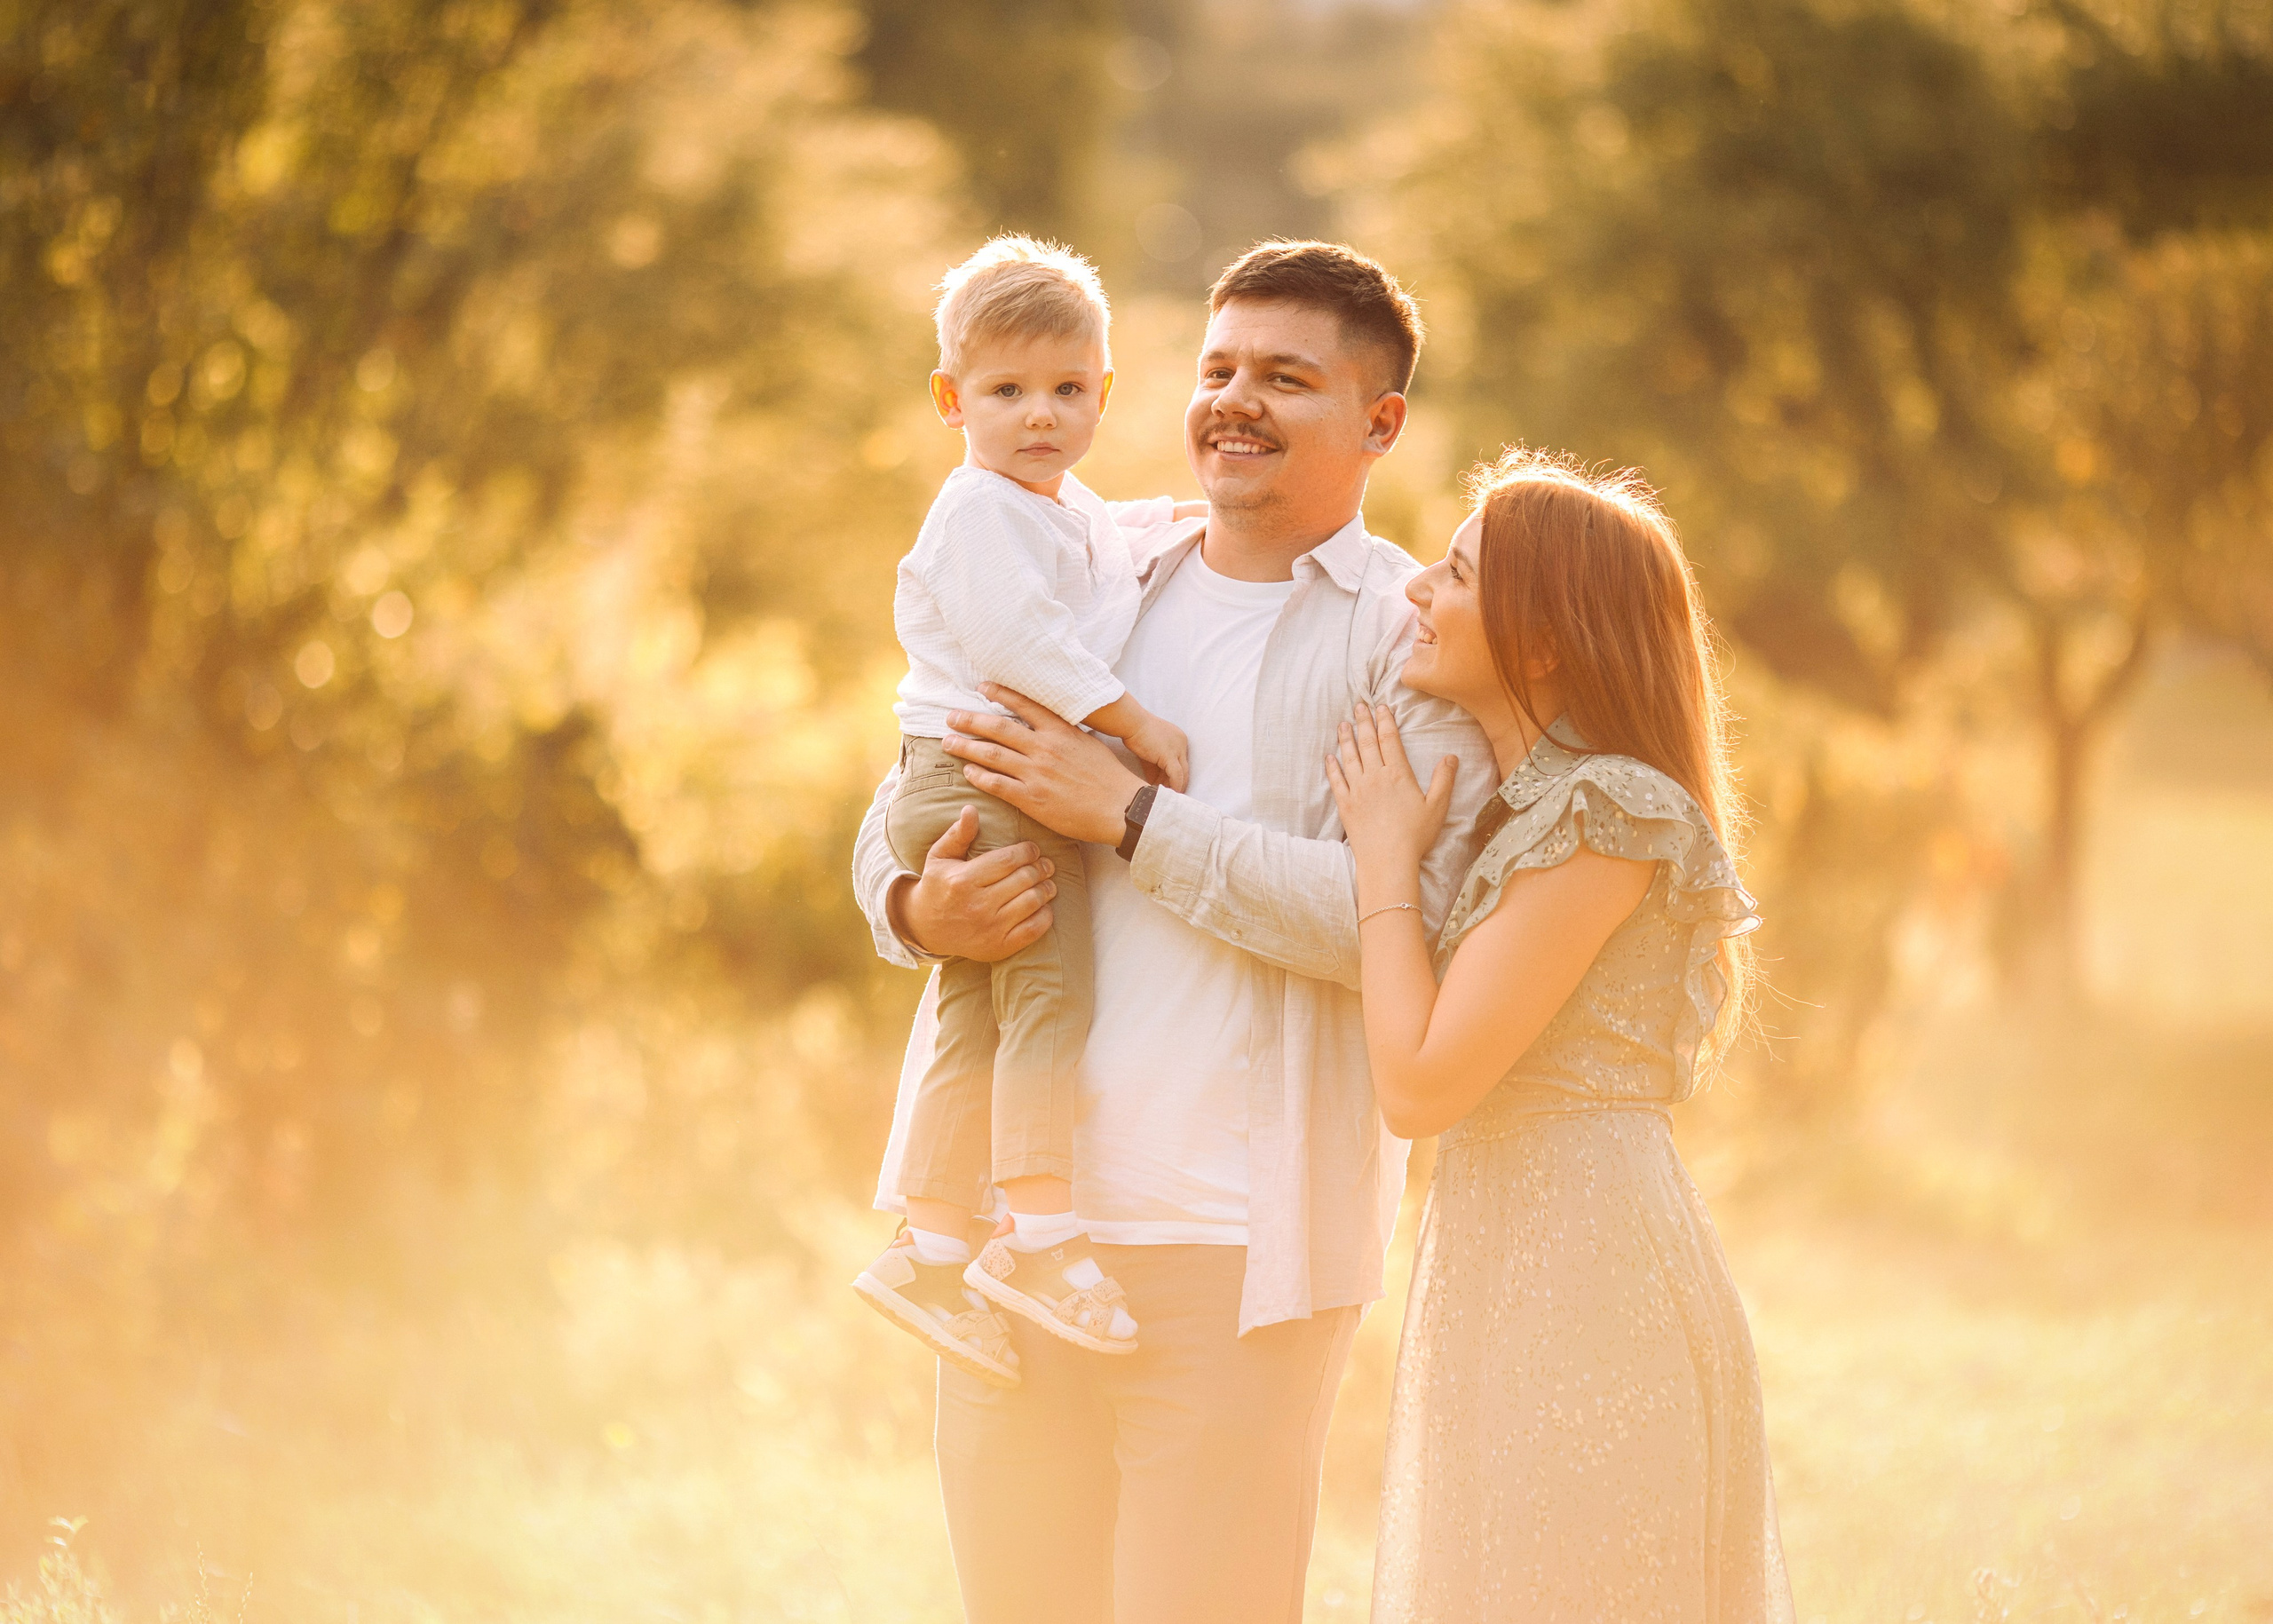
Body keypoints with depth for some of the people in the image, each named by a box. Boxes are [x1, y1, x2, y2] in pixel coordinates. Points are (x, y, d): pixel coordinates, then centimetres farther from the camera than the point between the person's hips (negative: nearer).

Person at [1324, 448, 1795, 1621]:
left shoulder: (1607, 817, -16)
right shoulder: (1513, 810, 15)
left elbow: (1422, 1083, -18)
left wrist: (1387, 851, -7)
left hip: (1586, 1287, -10)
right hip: (1508, 1273, 10)